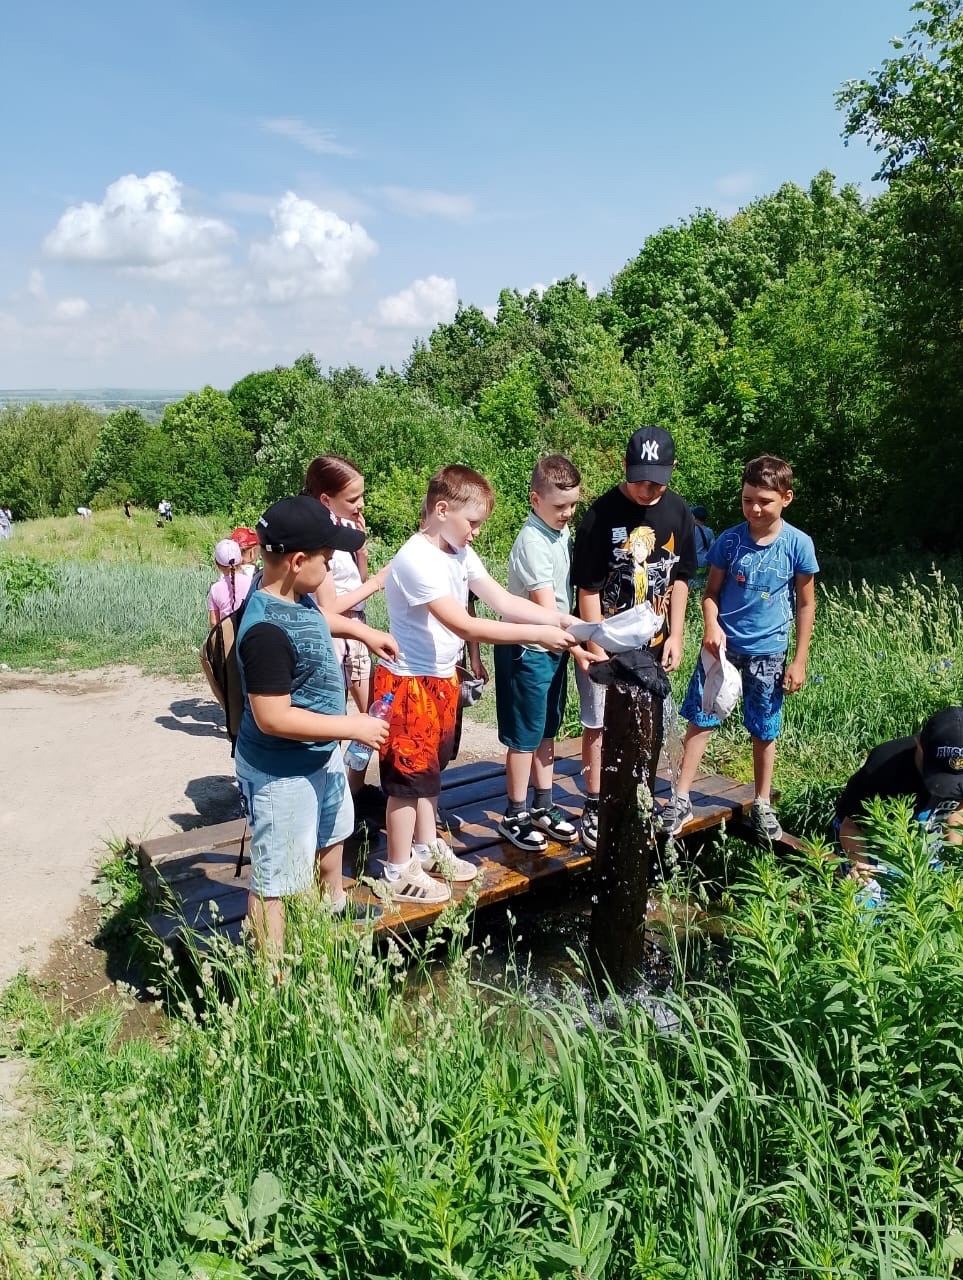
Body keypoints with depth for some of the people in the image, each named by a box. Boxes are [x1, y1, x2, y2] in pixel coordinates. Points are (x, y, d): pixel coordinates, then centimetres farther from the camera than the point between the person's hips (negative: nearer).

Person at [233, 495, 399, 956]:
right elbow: (273, 718, -33)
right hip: (281, 773, -11)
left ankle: (334, 900, 62)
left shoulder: (293, 593, -6)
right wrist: (353, 727, -28)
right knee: (274, 879, 6)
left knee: (333, 831, 34)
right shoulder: (266, 631, -35)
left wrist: (364, 631, 15)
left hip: (321, 754, 11)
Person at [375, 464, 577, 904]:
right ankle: (400, 872, 20)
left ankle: (427, 848, 39)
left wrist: (561, 619, -12)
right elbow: (463, 625, -32)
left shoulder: (460, 553, 2)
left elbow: (502, 600, 0)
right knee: (409, 774, 4)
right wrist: (536, 635, -32)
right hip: (408, 684, -9)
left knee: (431, 768, 21)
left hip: (442, 678, 9)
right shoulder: (417, 561, -26)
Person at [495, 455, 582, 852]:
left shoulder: (561, 531, 4)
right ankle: (515, 816, 19)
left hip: (554, 647, 8)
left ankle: (542, 807, 32)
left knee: (546, 732, 18)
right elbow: (546, 609, -28)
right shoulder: (533, 542, -23)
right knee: (525, 737, 4)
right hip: (528, 652, -8)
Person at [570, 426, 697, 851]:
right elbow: (588, 588, -13)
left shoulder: (678, 512, -2)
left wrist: (675, 635, 3)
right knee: (599, 724, 7)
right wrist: (596, 648, -14)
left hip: (653, 642, 4)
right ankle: (595, 807, 20)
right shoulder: (602, 514, -16)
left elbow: (680, 577, 7)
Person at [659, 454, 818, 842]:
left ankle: (762, 804, 30)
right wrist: (712, 626, -17)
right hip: (723, 646, 1)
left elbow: (805, 604, -2)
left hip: (768, 652, 0)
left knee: (764, 731, 12)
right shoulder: (729, 541, -7)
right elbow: (711, 591, 3)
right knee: (699, 720, 3)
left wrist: (799, 661, -2)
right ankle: (681, 799, 14)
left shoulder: (798, 544, -9)